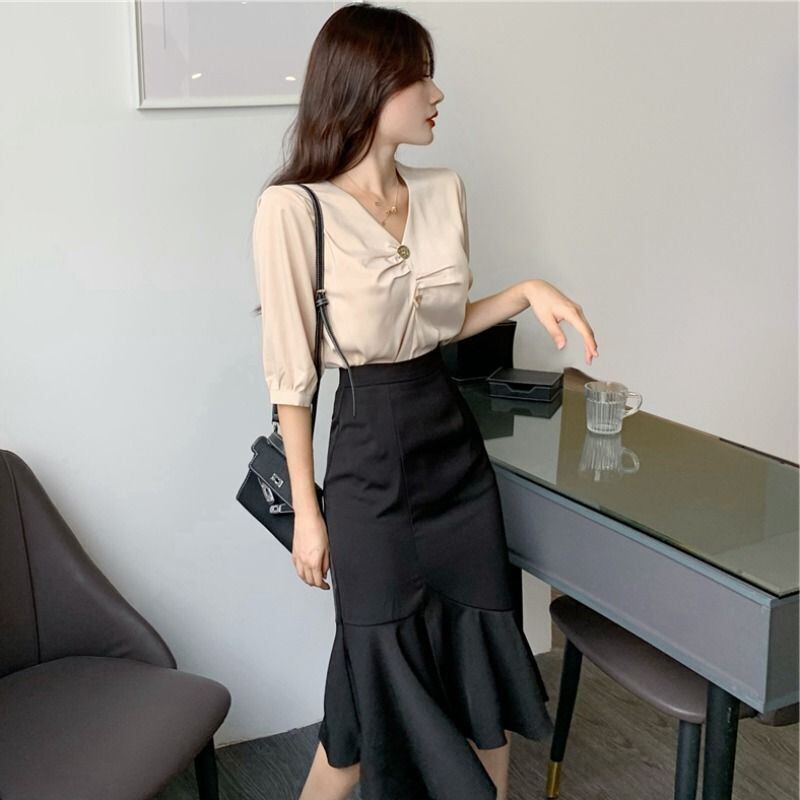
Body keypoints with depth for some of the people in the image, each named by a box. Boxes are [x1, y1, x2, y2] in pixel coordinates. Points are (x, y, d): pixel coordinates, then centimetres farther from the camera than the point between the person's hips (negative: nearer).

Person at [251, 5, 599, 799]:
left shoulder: (444, 191, 3)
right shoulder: (294, 207, -15)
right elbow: (290, 373, -11)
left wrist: (526, 291, -1)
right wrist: (307, 512, -8)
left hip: (455, 442, 6)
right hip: (371, 457, -6)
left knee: (485, 657, 14)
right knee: (384, 682, 5)